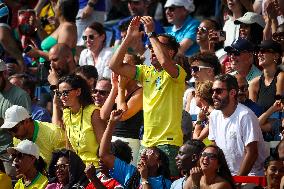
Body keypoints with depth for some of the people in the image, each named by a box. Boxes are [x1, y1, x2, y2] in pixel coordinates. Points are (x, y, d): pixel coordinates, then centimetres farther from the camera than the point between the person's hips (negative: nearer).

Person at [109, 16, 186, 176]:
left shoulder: (177, 72, -5)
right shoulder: (146, 72, 14)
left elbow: (164, 62, -28)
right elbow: (115, 65, 8)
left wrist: (151, 33, -18)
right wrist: (129, 38, 1)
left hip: (169, 142, -6)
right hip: (147, 142, 6)